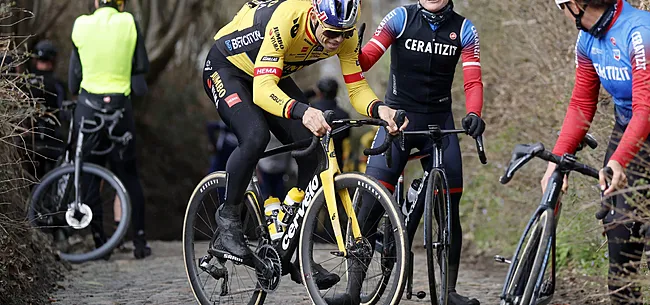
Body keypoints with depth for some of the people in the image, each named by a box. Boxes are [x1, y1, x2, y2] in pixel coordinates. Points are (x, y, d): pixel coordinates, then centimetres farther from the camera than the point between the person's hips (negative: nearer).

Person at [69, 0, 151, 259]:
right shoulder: (129, 23, -4)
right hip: (120, 107, 0)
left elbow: (75, 74, 6)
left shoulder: (81, 25, -1)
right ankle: (140, 241, 5)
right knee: (128, 175, 8)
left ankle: (99, 240, 6)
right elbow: (142, 66, 0)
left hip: (87, 107, 0)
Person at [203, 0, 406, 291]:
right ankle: (227, 222, -11)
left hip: (274, 75, 6)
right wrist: (302, 111, -64)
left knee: (310, 153, -8)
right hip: (226, 67, -6)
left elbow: (357, 89, -16)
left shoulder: (345, 34, -21)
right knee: (255, 136, -33)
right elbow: (262, 90, -46)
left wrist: (379, 109, -39)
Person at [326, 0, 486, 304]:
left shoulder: (464, 29, 2)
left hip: (440, 120, 2)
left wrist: (473, 114, -24)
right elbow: (365, 60, -12)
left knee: (450, 204, 0)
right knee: (372, 201, -12)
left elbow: (473, 81, -6)